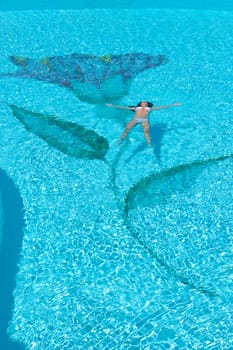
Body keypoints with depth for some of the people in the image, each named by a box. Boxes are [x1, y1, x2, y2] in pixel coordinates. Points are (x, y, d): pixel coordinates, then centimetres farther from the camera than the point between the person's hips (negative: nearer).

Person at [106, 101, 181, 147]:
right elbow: (124, 107, 36)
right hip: (135, 119, 1)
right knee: (127, 129, -25)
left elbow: (162, 107, 33)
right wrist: (113, 106, 34)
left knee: (147, 131, -31)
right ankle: (120, 142, -31)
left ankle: (150, 145, -46)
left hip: (145, 120, -1)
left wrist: (174, 104, 31)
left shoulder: (150, 108, 34)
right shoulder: (136, 108, 36)